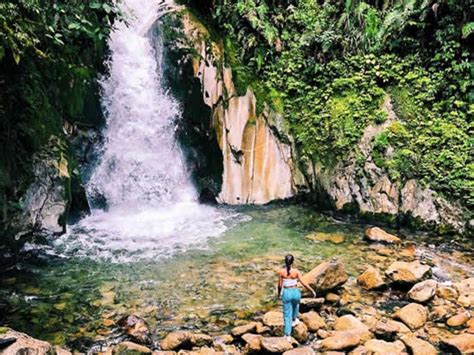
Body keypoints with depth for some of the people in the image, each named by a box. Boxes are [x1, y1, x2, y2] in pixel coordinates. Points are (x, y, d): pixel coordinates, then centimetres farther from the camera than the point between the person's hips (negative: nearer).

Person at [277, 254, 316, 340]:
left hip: (286, 293, 0)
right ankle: (294, 320, 53)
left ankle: (288, 335, 6)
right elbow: (304, 283, -11)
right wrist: (312, 291, 2)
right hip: (296, 292, 1)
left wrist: (279, 293, 15)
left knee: (287, 315, 8)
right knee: (295, 304, 38)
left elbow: (280, 285, -4)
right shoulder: (296, 272, -12)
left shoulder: (281, 272, -11)